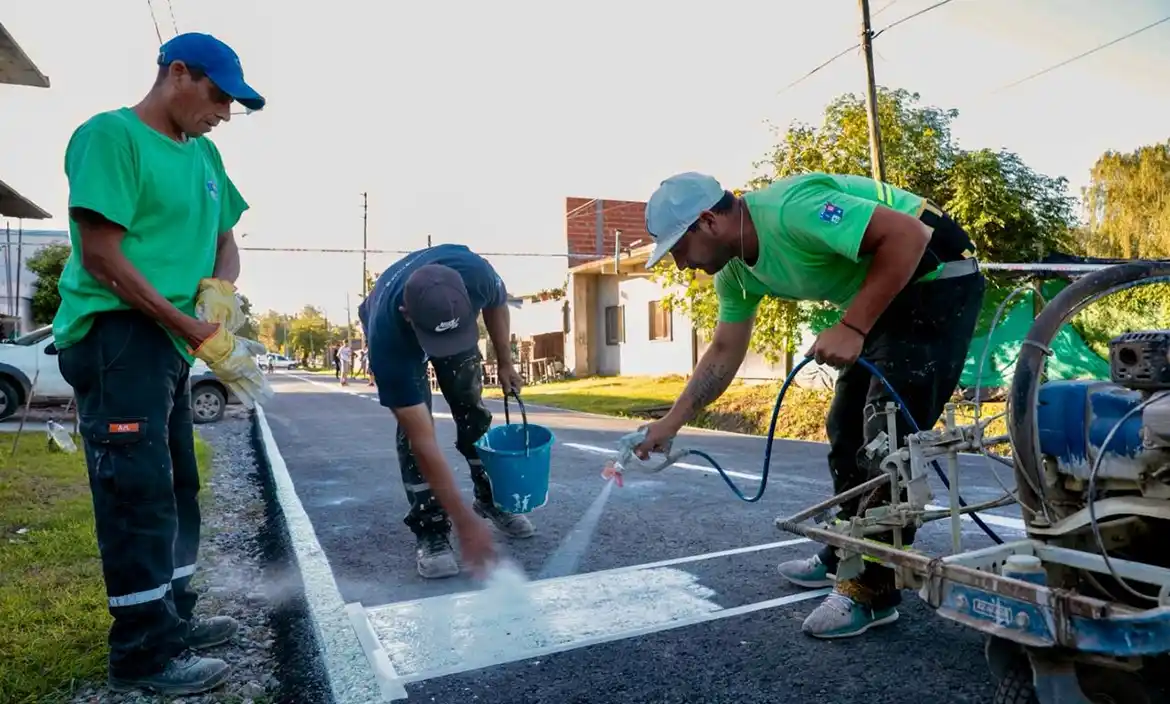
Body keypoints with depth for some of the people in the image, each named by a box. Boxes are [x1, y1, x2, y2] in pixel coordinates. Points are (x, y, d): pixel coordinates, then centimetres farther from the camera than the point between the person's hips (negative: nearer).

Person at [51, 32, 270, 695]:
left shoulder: (204, 154, 13)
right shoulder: (110, 135, -10)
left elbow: (225, 239, 19)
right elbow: (101, 258, -17)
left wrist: (220, 288, -5)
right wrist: (201, 335, -17)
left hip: (170, 340, 9)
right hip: (115, 336, -8)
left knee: (176, 489, 14)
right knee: (139, 492, -5)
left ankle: (173, 617, 28)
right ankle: (144, 651, 7)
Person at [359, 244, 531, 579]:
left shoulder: (475, 273, -42)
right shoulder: (386, 339, -46)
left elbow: (497, 303, -11)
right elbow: (422, 441, -42)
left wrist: (505, 363, -5)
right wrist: (464, 521, -41)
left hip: (453, 320, 3)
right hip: (396, 337, -3)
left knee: (472, 410, 3)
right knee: (413, 430, -16)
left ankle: (491, 501, 21)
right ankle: (431, 533, -4)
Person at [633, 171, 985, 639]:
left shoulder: (790, 209, -29)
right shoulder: (736, 271, -1)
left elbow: (909, 234, -30)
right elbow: (724, 353, 7)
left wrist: (852, 328, -32)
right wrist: (670, 424, 5)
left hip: (939, 279, -9)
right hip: (886, 294, 9)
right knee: (848, 428, 12)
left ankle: (871, 592, -2)